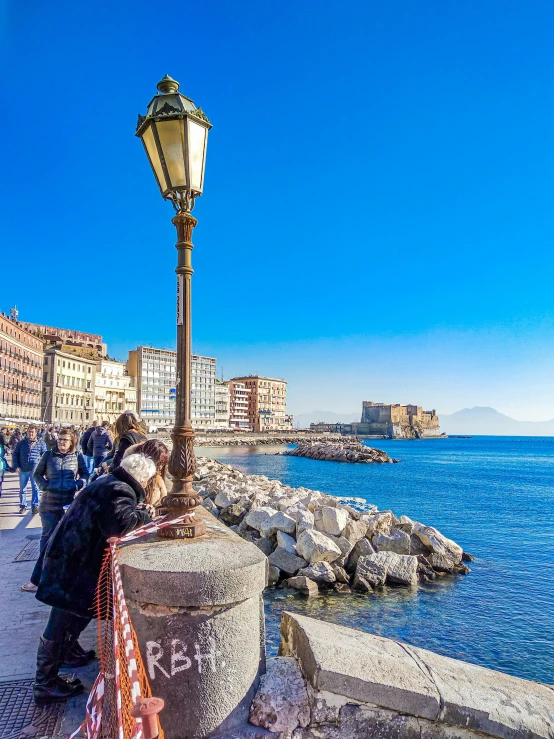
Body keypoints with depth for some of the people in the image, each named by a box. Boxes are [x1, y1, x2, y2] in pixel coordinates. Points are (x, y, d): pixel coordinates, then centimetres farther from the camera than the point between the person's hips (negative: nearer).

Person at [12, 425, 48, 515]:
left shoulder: (41, 443, 2)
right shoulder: (21, 443, 5)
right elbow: (15, 455, 8)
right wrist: (16, 466, -2)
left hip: (35, 470, -2)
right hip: (23, 470, 2)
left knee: (35, 488, -2)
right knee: (22, 489, 10)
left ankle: (35, 505, 5)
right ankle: (23, 506, 22)